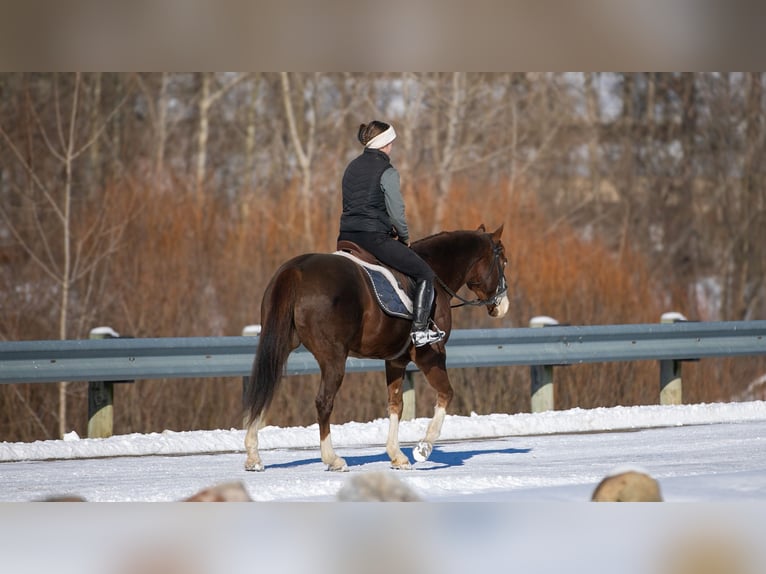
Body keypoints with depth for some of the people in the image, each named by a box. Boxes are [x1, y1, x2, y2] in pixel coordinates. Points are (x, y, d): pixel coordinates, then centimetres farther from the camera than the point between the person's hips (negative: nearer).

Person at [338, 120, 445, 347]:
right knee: (425, 273, 2)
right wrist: (405, 237, 7)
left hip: (347, 236, 7)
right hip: (374, 238, -7)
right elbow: (396, 213, -12)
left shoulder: (352, 167, 15)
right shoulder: (387, 171, -9)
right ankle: (420, 330, -5)